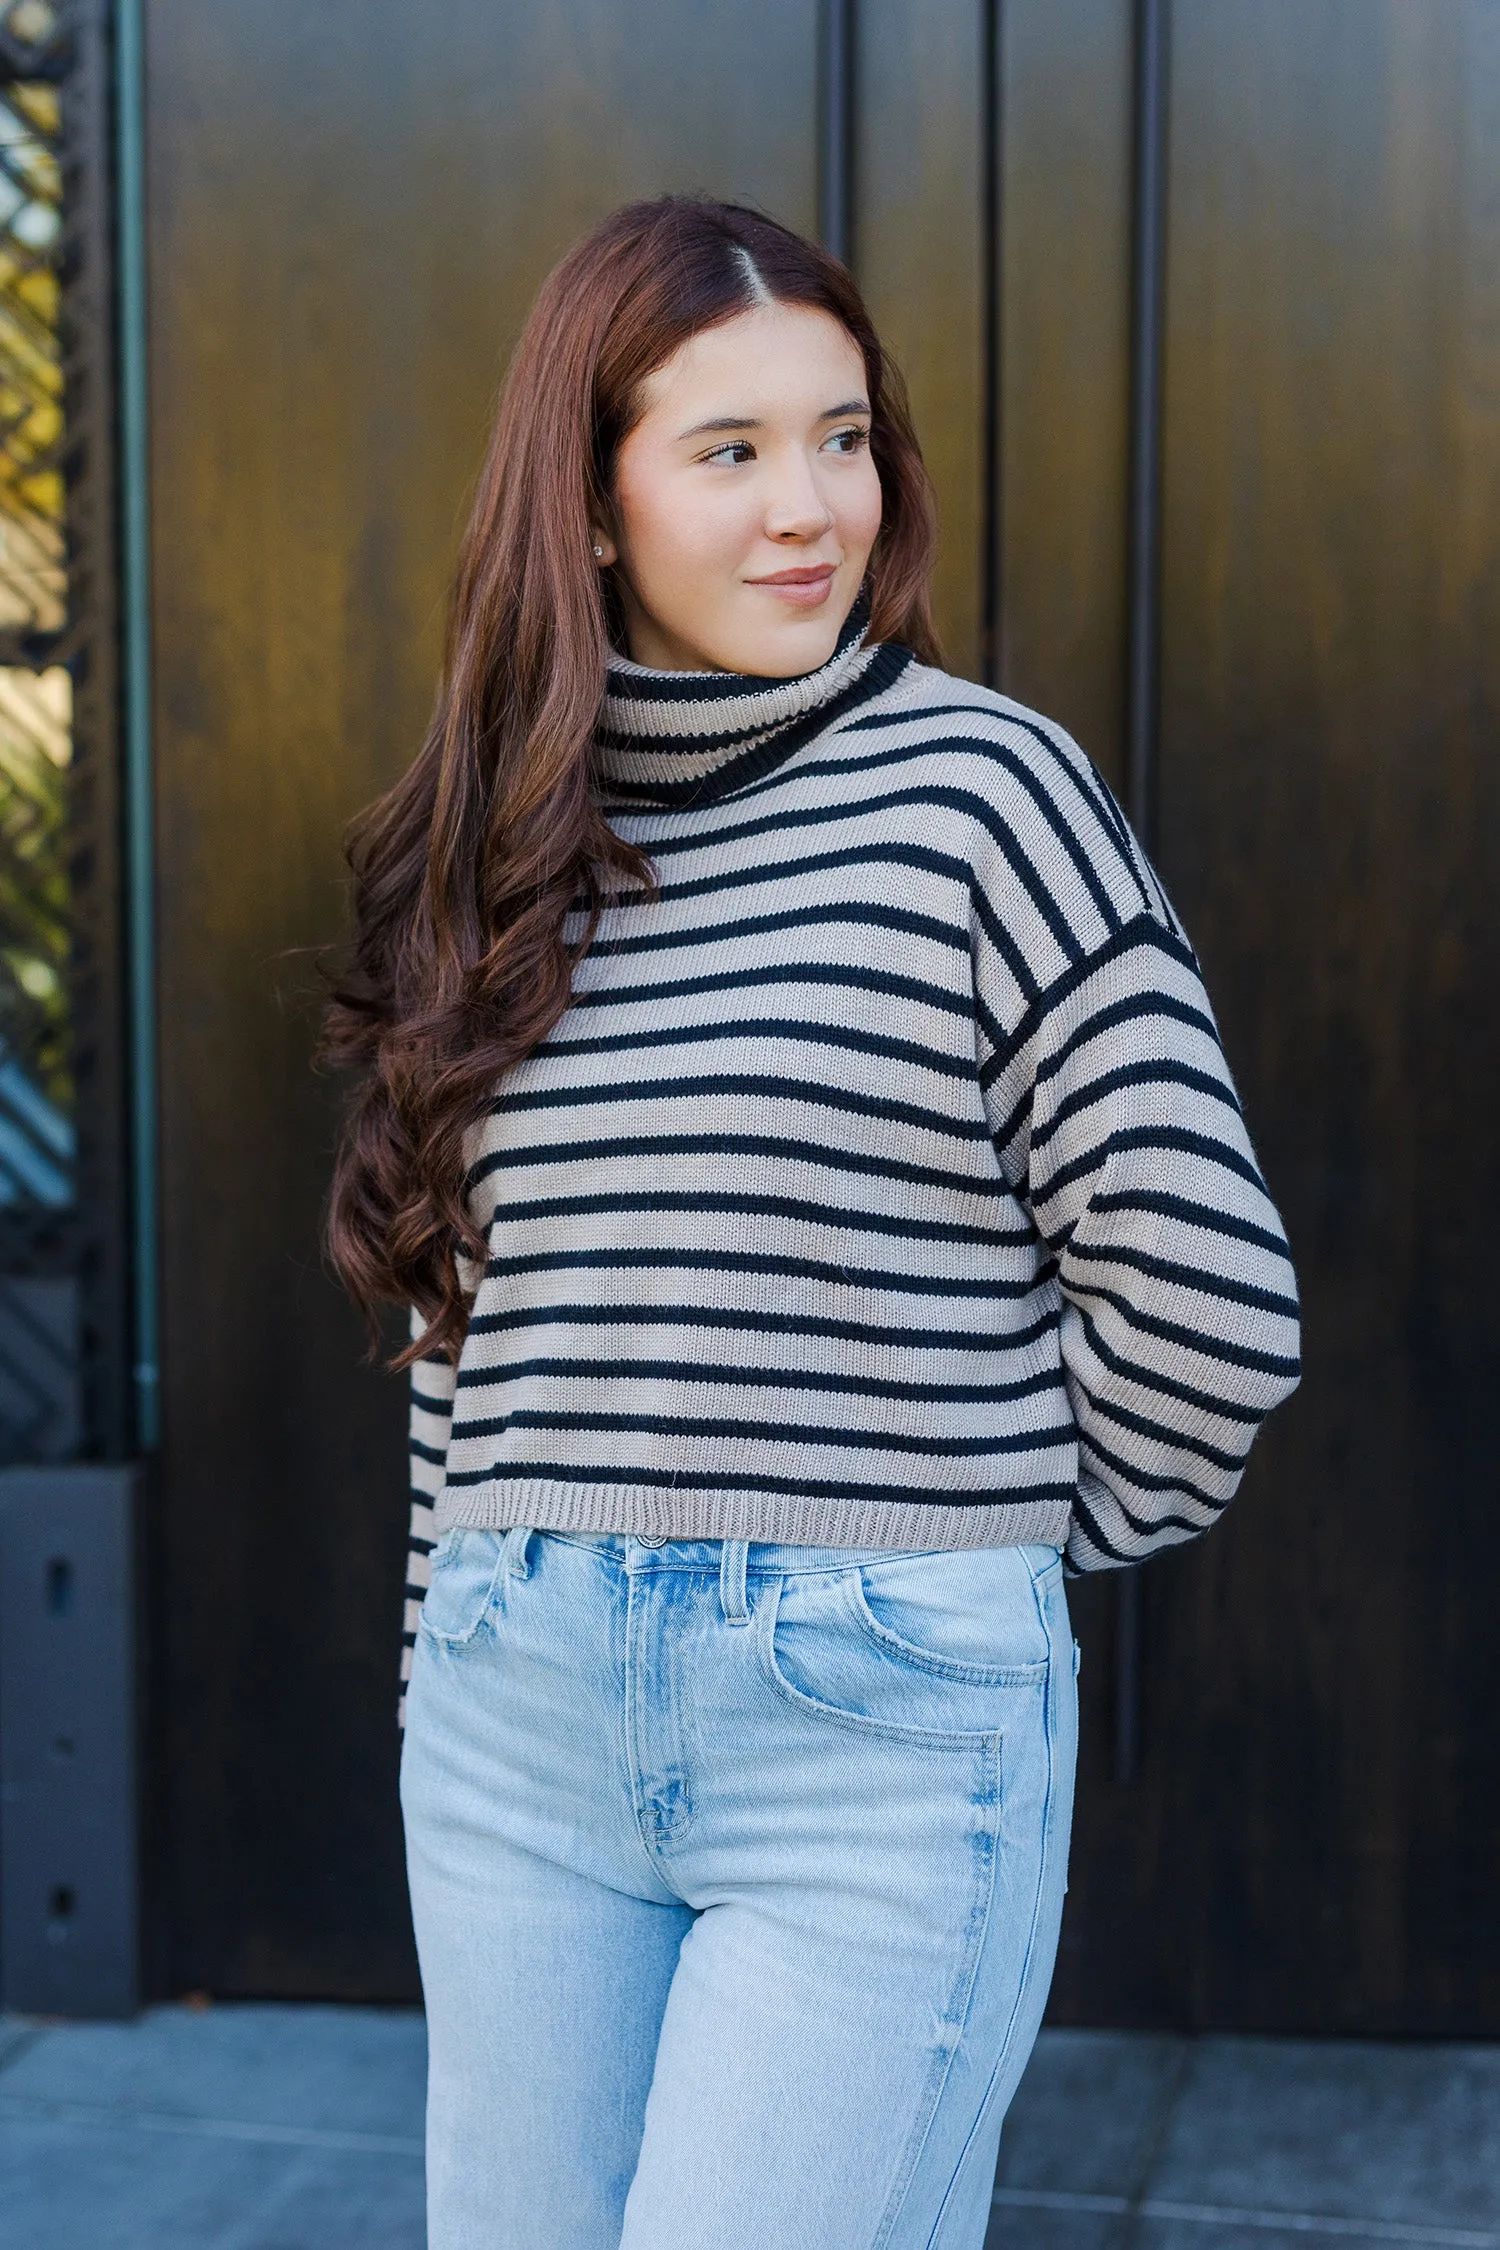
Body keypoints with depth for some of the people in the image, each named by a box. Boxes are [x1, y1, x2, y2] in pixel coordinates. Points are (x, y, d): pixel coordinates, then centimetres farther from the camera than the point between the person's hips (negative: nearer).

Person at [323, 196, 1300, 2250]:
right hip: (521, 1721, 5)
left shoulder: (979, 792, -7)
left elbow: (1204, 1293, -8)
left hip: (886, 1720, -5)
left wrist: (1031, 1537, 4)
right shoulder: (509, 842, 9)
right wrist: (463, 1648, 16)